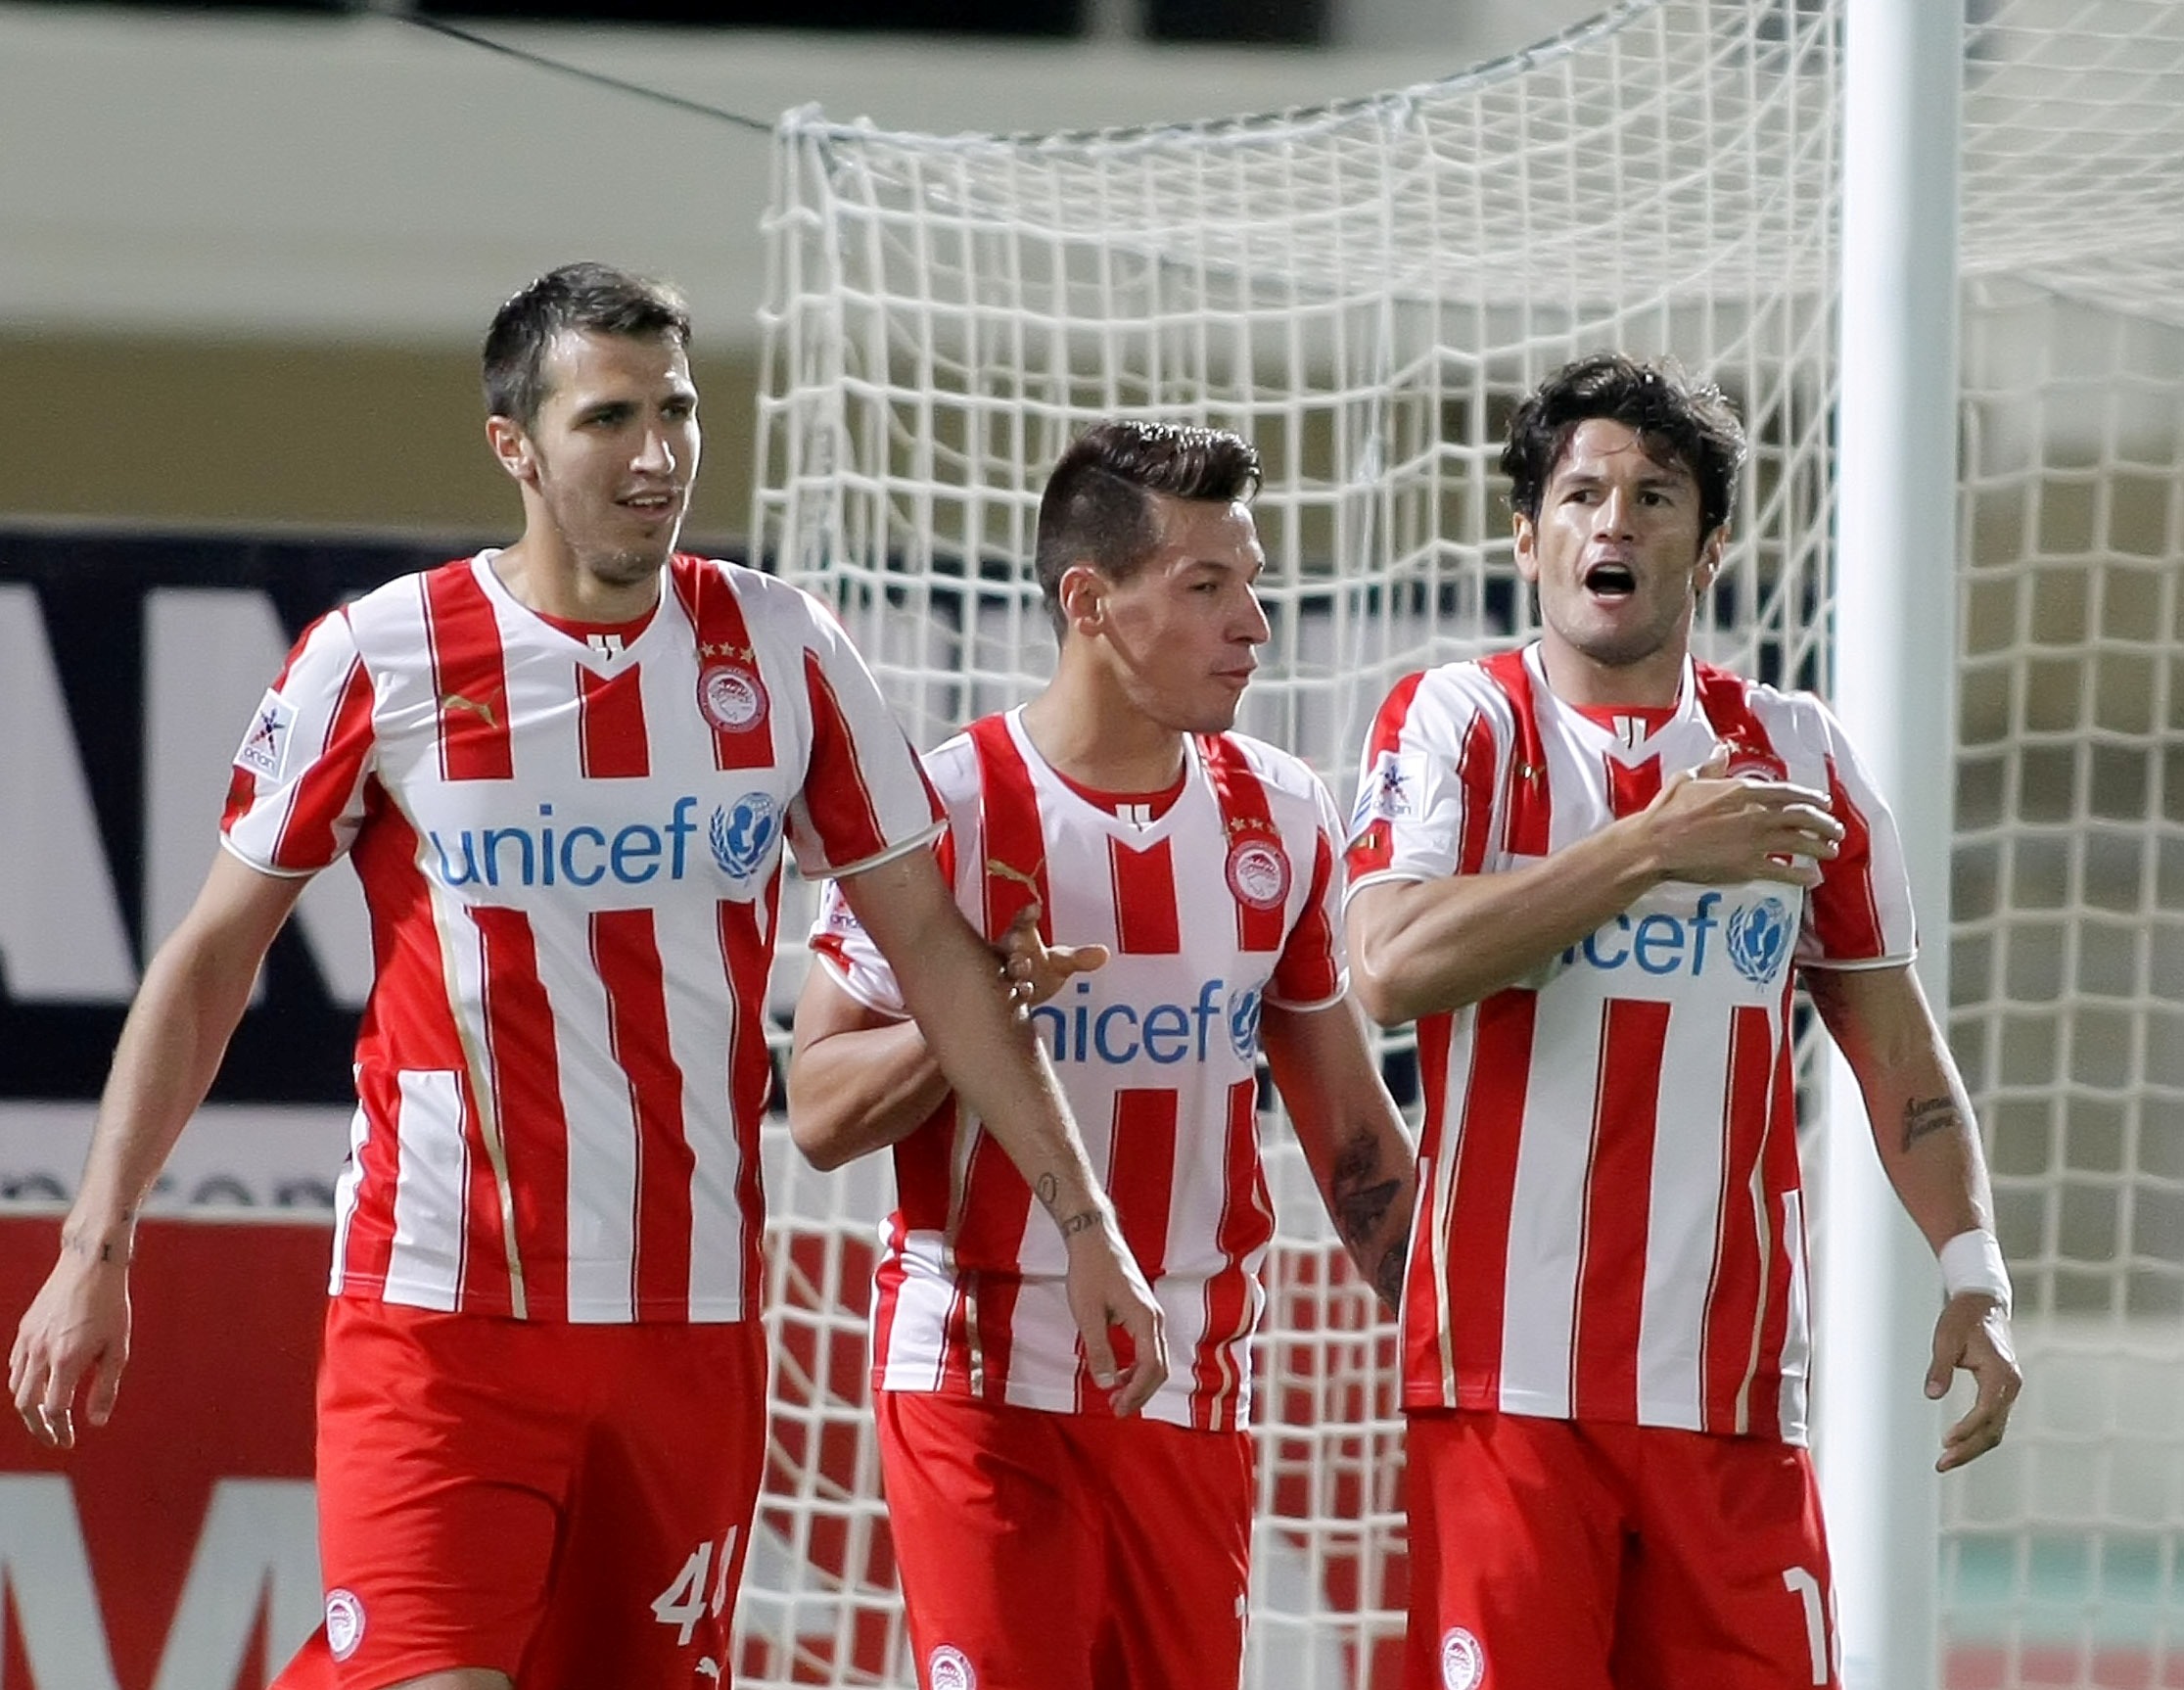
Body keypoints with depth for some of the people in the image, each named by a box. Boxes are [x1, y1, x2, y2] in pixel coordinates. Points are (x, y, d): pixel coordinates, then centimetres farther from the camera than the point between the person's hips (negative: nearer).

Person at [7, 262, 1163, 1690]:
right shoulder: (379, 658, -4)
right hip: (440, 1312, -3)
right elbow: (213, 956, 2)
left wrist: (1083, 1218, 7)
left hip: (693, 1315, 3)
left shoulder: (782, 653, 4)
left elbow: (932, 944, 10)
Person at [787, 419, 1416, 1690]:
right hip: (987, 1383, -4)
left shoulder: (1285, 815, 7)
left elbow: (1350, 1128, 16)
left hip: (1196, 1391, 4)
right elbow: (821, 1117, -6)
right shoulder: (945, 807, -7)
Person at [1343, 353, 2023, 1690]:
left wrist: (1974, 1272, 0)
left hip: (1732, 1381, 3)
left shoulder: (1797, 753, 12)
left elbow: (1899, 1049, 15)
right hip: (1509, 1378, -3)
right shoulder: (1455, 725, 2)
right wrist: (1653, 847, -18)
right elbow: (1394, 967, -16)